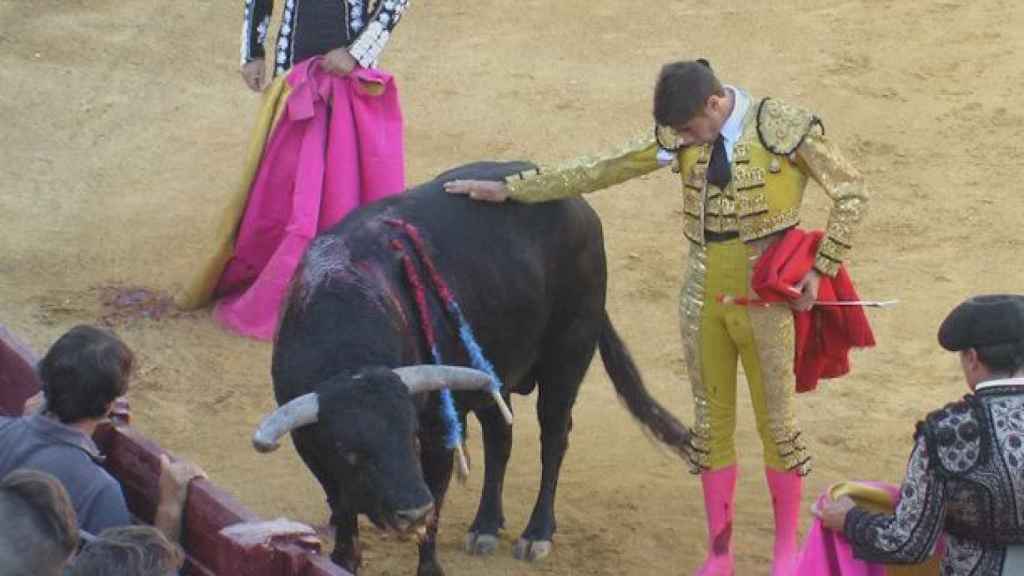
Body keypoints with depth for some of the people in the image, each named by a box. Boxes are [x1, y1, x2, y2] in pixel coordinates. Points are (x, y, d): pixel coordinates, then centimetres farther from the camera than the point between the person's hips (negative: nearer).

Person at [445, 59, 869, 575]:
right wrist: (509, 190, 6)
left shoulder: (784, 127, -12)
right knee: (711, 421, 10)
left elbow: (851, 194, -6)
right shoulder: (680, 137, 1)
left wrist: (820, 271, -9)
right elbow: (601, 171, 6)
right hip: (703, 294, 4)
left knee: (776, 419, 6)